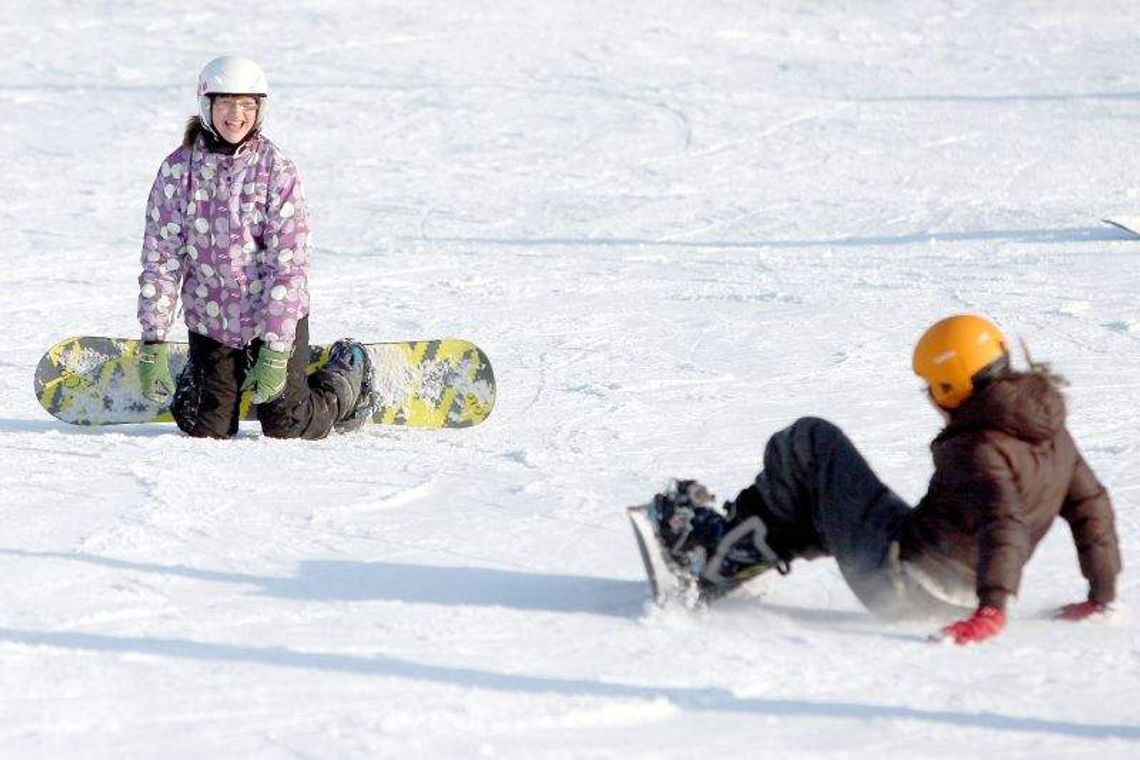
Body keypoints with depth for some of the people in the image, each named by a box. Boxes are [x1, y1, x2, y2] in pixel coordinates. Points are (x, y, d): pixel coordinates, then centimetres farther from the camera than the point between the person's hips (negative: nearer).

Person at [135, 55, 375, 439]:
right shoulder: (178, 169, -7)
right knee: (205, 429, 4)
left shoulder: (277, 170, -14)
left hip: (275, 313, -2)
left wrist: (275, 352, -21)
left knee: (285, 426, 1)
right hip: (209, 318, 2)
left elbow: (289, 264, -16)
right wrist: (153, 344, -12)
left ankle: (349, 379, 31)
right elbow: (160, 259, -6)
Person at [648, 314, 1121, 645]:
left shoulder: (978, 450, -23)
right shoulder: (1052, 433, 3)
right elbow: (1091, 506, 9)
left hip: (902, 578, -9)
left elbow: (1002, 523, -37)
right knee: (826, 510, 32)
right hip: (953, 595, 9)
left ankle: (723, 553, 13)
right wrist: (1102, 596, 15)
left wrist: (992, 608, -46)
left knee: (810, 442, 4)